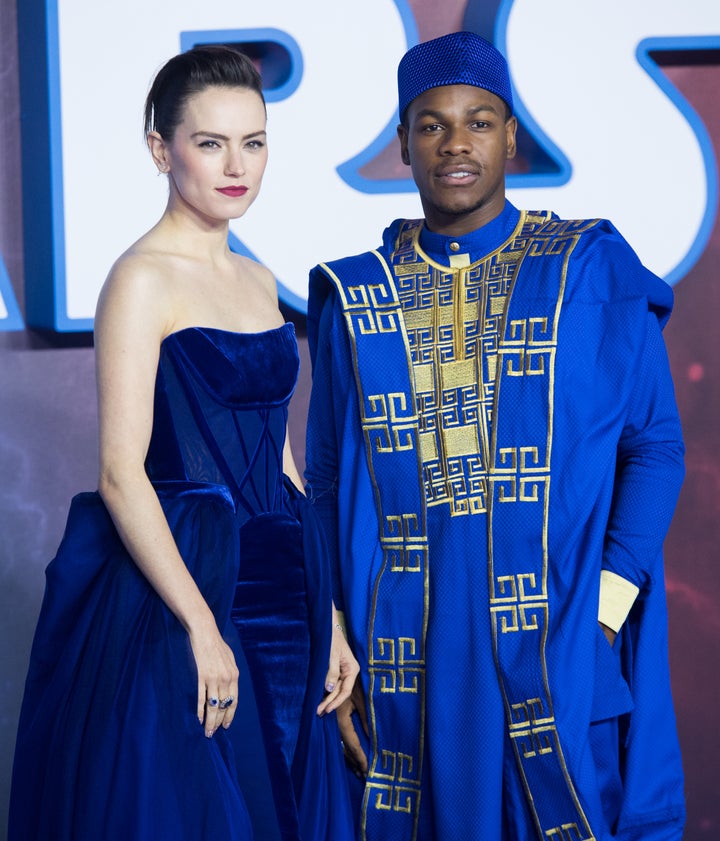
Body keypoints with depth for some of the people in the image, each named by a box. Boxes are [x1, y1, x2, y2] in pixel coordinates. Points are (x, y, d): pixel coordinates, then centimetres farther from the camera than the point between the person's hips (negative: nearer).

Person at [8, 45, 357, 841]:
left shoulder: (258, 282, 12)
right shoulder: (143, 280, -10)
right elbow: (121, 474, -16)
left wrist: (327, 619, 12)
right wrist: (201, 625, -19)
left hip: (273, 594, 7)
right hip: (176, 592, -7)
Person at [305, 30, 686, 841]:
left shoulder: (593, 271, 1)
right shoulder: (355, 297, 7)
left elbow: (654, 444, -1)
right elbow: (327, 479, 9)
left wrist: (607, 608, -12)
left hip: (560, 635, -2)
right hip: (407, 648, 2)